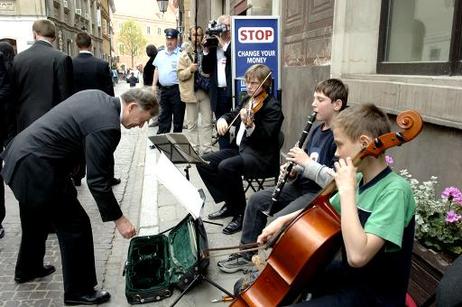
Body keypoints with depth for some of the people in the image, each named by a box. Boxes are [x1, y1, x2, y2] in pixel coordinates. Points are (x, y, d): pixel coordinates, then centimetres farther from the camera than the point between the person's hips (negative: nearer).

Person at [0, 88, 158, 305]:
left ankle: (27, 269, 51)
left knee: (36, 219, 29)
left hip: (21, 155, 11)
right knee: (76, 226, 1)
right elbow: (97, 181, -21)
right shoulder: (107, 125, -23)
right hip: (36, 169, -10)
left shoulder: (98, 97, 4)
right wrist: (118, 219, -12)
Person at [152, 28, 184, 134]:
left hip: (177, 89, -6)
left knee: (178, 116, 3)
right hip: (163, 89, 6)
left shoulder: (181, 54, -6)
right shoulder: (160, 54, 14)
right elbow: (157, 69, 19)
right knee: (163, 116, 12)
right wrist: (154, 84, 14)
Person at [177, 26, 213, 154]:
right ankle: (194, 149, 15)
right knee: (192, 124, 7)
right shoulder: (185, 54, 4)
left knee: (207, 122, 2)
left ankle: (206, 149, 8)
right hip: (191, 92, 0)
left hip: (205, 91, 1)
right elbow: (180, 75, -1)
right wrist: (190, 69, -19)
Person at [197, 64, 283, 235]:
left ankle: (240, 213, -14)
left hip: (261, 156, -9)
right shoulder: (248, 101, 12)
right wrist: (222, 119, 0)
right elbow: (232, 115, 24)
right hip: (241, 149, 9)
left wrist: (250, 124, -41)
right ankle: (228, 203, 9)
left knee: (226, 166, -33)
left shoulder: (272, 106, -12)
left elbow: (266, 136, -23)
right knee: (204, 162, 0)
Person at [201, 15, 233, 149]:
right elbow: (206, 69, 11)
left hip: (233, 92, -5)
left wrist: (224, 45, -11)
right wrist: (206, 51, -2)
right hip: (218, 93, 5)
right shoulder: (213, 44, 13)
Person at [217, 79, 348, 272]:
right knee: (257, 200, 6)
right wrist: (293, 172, -2)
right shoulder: (317, 129, 9)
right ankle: (247, 255, 18)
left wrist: (306, 163, -24)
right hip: (303, 185, 9)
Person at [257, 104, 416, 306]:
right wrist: (283, 220, 3)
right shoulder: (360, 179, -1)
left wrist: (347, 190, -31)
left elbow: (358, 255, -36)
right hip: (350, 274, 8)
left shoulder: (395, 190, -25)